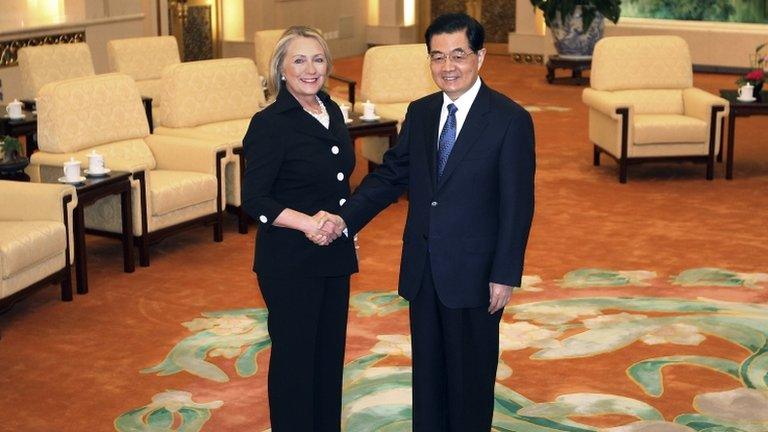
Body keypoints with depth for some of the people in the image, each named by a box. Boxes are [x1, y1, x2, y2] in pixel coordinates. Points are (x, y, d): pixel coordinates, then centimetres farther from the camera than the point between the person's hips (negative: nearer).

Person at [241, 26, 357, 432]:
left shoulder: (331, 111, 6)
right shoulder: (270, 124, -15)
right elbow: (254, 200, -18)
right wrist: (308, 223, -25)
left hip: (333, 253, 7)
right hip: (289, 261, -7)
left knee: (330, 351, 17)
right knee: (294, 356, 5)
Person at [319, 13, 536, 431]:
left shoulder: (510, 119, -11)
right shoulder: (419, 113, 6)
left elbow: (518, 204, -12)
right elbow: (391, 175, 8)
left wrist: (505, 275, -14)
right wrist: (346, 217, -7)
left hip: (473, 271, -5)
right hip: (422, 270, 5)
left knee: (470, 370, 8)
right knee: (427, 367, 16)